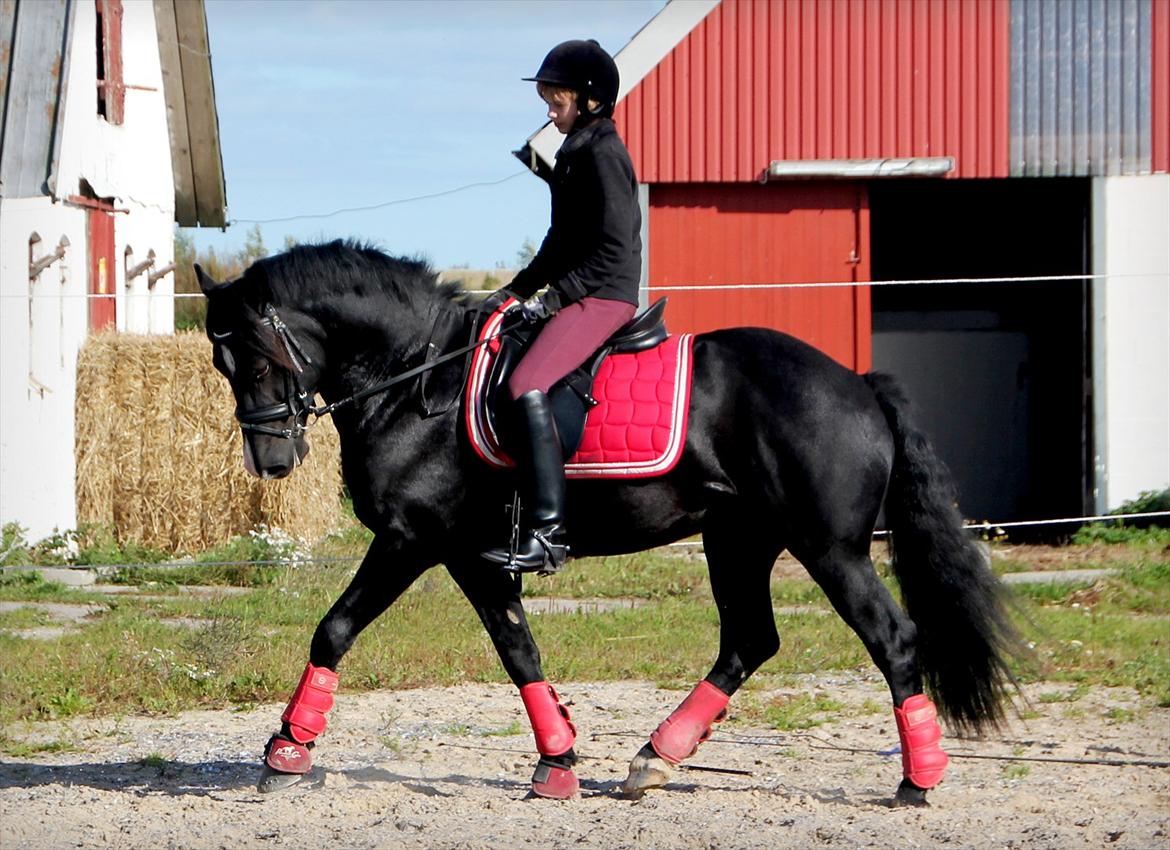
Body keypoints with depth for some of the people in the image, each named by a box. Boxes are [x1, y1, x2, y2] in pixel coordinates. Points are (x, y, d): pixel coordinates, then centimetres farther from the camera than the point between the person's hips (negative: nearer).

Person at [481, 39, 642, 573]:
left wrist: (554, 296, -19)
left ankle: (546, 534, -32)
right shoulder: (577, 152, 18)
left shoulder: (602, 154, -13)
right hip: (579, 297, 11)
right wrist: (520, 289, 16)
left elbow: (613, 249, -19)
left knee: (527, 385, -27)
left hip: (604, 298, -11)